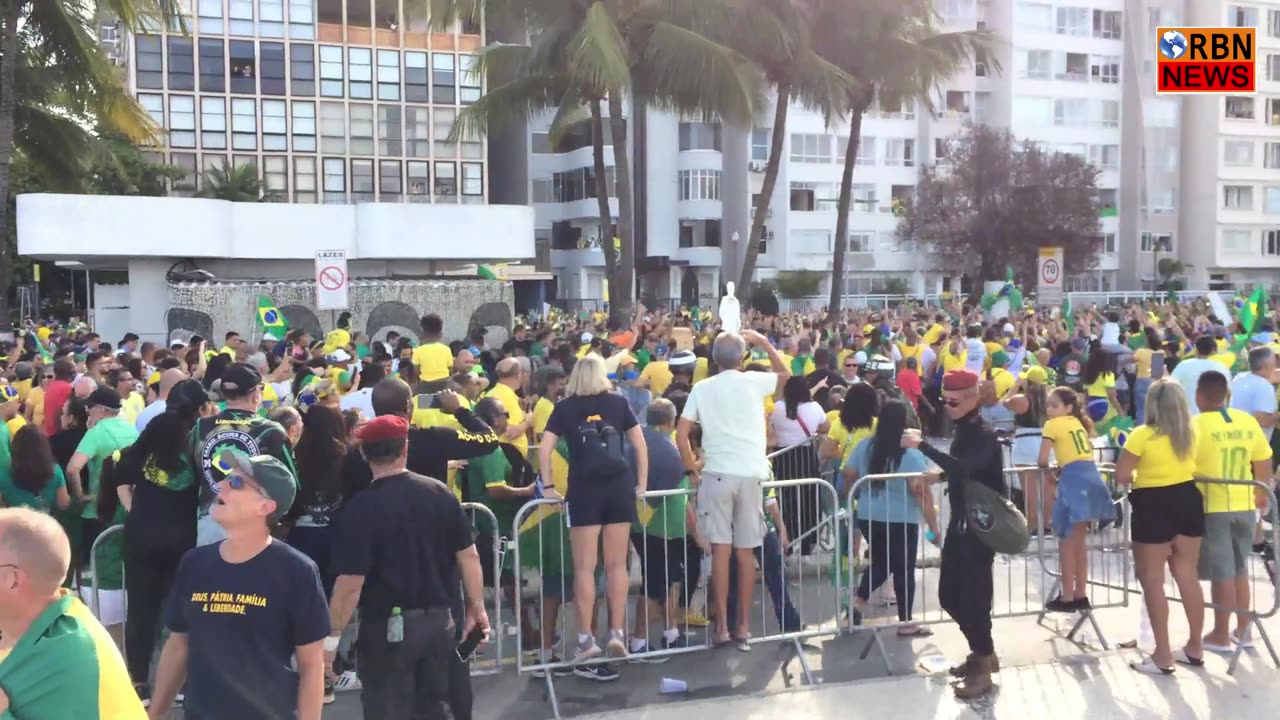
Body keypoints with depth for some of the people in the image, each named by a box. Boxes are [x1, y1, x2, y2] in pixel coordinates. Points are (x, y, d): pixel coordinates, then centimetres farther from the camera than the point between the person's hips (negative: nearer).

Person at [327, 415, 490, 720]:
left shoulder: (361, 507, -14)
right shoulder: (439, 492, -2)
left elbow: (351, 584, -16)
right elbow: (468, 556, 1)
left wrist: (332, 635, -6)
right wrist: (477, 608, 11)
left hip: (388, 627, -4)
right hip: (443, 621, 4)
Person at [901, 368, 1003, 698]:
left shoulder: (984, 435, -18)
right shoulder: (963, 429, 9)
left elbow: (963, 468, -37)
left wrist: (922, 445, -38)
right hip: (961, 521, 9)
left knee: (973, 597, -5)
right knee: (950, 595, 13)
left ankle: (983, 667, 8)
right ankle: (983, 652, 30)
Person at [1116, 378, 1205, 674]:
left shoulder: (1143, 435, -15)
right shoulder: (1190, 433, 4)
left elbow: (1121, 476, -14)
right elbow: (1193, 466, 16)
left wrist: (1137, 476, 5)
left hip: (1154, 507, -6)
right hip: (1188, 501, 7)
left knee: (1152, 580, 2)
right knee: (1188, 577, 15)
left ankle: (1162, 656, 5)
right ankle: (1195, 648, 25)